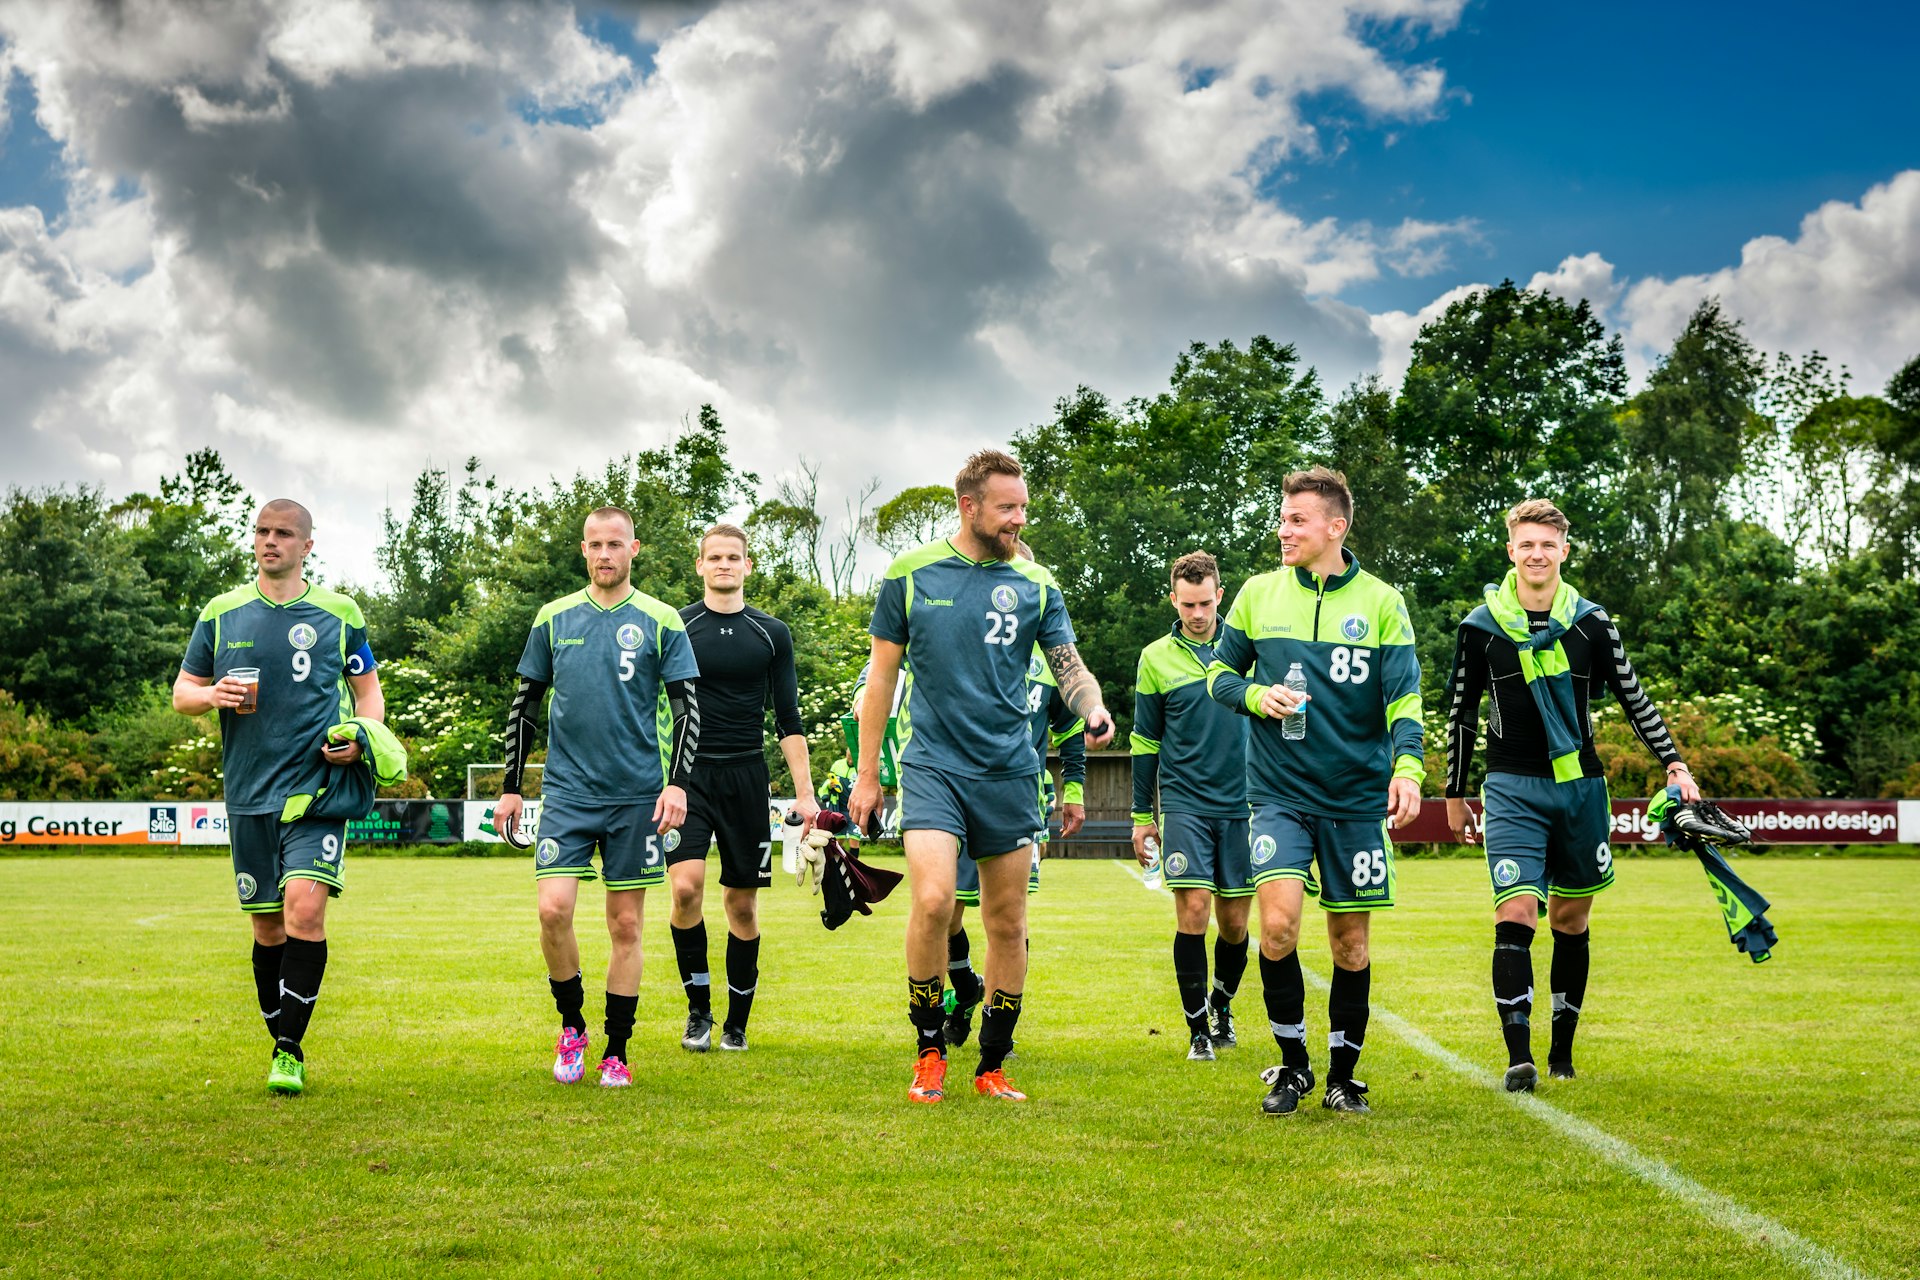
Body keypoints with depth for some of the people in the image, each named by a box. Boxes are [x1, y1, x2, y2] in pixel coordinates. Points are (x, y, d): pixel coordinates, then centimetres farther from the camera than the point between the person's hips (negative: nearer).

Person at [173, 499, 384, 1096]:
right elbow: (182, 691, 14)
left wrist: (361, 737, -6)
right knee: (268, 925, 7)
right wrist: (212, 695, -9)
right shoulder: (221, 613, 9)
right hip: (249, 794, 2)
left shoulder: (341, 614, 6)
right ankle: (283, 1047, 22)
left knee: (305, 907, -18)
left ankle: (289, 1051, -10)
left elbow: (369, 691, 14)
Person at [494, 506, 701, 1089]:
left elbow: (687, 709, 1)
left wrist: (677, 783, -11)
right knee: (553, 908, -13)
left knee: (626, 925, 3)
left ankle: (616, 1051, 14)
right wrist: (511, 788, 9)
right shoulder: (553, 619, 7)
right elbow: (525, 706, 13)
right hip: (568, 792, 1)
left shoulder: (661, 622, 1)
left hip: (637, 796, -1)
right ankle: (571, 1024, 10)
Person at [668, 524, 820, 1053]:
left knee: (742, 901, 4)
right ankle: (698, 1008, -1)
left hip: (746, 776, 2)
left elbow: (788, 720, 10)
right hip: (687, 776, -2)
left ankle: (737, 1023, 17)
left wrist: (804, 792, 4)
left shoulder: (772, 633, 8)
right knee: (686, 885, -18)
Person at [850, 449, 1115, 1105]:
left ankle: (992, 1066, 21)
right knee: (933, 899, -20)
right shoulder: (911, 572, 1)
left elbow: (1070, 667, 3)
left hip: (1010, 771, 3)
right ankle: (929, 1050, -1)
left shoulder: (1035, 583, 5)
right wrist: (866, 772, 7)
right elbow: (882, 675, 7)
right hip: (932, 763, -2)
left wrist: (1094, 710, -21)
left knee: (1008, 924, 6)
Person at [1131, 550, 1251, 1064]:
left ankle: (1222, 1003, 32)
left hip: (1241, 803, 2)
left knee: (1234, 919, 6)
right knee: (1193, 910, -11)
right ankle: (1198, 1029, 0)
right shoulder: (1156, 658, 2)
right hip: (1184, 803, -2)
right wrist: (1142, 816, 8)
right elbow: (1145, 742, 8)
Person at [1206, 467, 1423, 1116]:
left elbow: (1404, 697, -5)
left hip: (1357, 796, 0)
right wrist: (1257, 695, -9)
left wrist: (1407, 769, -22)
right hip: (1279, 792, 0)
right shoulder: (1258, 593, 5)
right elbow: (1219, 674, 14)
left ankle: (1342, 1075, 23)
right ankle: (1292, 1063, 5)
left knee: (1350, 941, 6)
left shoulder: (1380, 602, 0)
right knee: (1278, 924, -15)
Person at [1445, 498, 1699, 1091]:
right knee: (1515, 916, -15)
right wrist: (1455, 795, 13)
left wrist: (1675, 764, 4)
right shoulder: (1481, 627, -1)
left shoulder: (1592, 622, 3)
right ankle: (1519, 1057, -16)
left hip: (1581, 785, 2)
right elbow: (1462, 714, 8)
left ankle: (1562, 1050, 21)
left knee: (1571, 921, 9)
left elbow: (1634, 698, 11)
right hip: (1513, 790, -2)